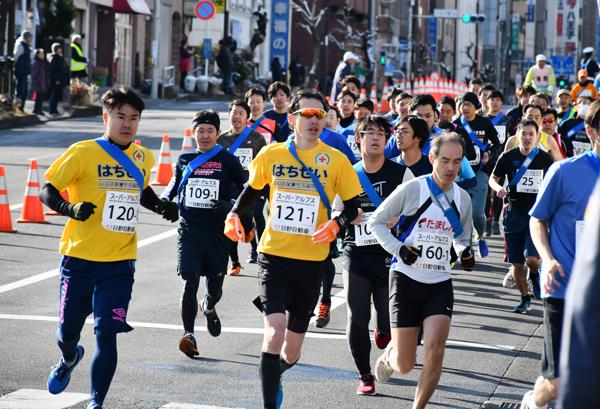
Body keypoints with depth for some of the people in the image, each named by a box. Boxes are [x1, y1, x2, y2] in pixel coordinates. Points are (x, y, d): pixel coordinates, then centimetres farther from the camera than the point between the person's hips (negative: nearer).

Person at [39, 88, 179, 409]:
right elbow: (47, 191, -7)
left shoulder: (143, 158, 7)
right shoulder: (83, 152, -8)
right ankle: (69, 359, 46)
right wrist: (71, 209, -25)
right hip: (79, 258, -2)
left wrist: (161, 207, 8)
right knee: (68, 330, 10)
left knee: (107, 333, -9)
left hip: (119, 262, 2)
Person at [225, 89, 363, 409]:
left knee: (291, 352, 11)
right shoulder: (271, 155, -1)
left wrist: (335, 224, -18)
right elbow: (252, 190, 16)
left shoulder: (336, 160, -3)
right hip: (273, 256, -1)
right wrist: (234, 215, -2)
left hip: (311, 260, 1)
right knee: (275, 331, -22)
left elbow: (352, 206, 3)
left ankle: (274, 376, 46)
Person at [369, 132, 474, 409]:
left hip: (440, 284, 3)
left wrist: (464, 251, 1)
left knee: (435, 348, -17)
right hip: (406, 279, -3)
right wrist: (398, 248, -16)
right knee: (405, 364, -1)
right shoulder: (413, 189, -9)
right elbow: (375, 221, -1)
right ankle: (388, 356, 37)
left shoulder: (462, 198, 7)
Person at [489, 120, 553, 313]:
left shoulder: (545, 159, 0)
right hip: (515, 212, 2)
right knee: (517, 263, 5)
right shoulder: (508, 157, 0)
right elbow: (493, 178, 10)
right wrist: (498, 188, -12)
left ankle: (535, 275, 17)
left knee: (532, 257, -18)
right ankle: (525, 299, 24)